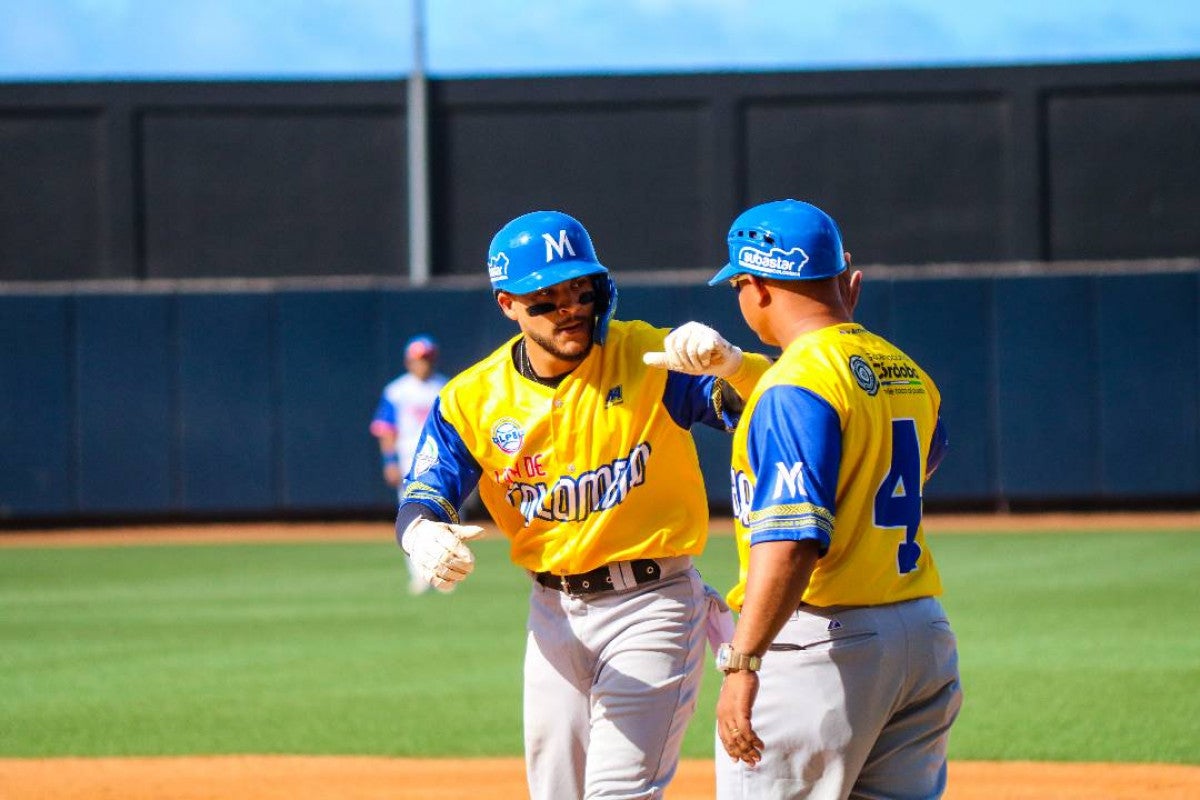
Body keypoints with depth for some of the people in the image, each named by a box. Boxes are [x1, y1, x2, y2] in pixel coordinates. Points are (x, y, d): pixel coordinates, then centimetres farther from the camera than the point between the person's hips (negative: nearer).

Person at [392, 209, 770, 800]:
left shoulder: (650, 358, -11)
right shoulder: (472, 398, -1)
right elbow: (422, 501, -6)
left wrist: (727, 362, -43)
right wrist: (424, 536, -31)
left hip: (651, 605, -5)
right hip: (553, 614, 5)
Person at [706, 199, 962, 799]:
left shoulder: (798, 383, -15)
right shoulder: (908, 373, 12)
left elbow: (791, 541, -25)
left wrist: (742, 662, -29)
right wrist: (847, 327, 32)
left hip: (819, 640, -8)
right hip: (924, 632, 8)